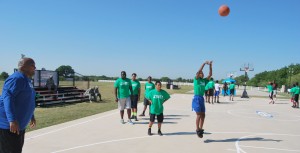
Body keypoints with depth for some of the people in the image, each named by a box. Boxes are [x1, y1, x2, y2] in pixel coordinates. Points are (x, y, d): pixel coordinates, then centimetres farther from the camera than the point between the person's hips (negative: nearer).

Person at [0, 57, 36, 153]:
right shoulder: (17, 78, -17)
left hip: (20, 124, 10)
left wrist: (32, 117, 28)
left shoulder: (26, 79, 14)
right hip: (9, 125, -10)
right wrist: (12, 120, -36)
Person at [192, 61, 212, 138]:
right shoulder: (196, 79, -4)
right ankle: (197, 129, -2)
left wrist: (210, 66, -1)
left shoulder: (204, 80, 13)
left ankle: (200, 129, 17)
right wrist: (204, 63, -15)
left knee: (203, 115, 8)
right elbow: (199, 71, -17)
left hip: (201, 98, 7)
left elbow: (210, 75, 6)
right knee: (198, 115, -9)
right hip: (196, 98, -7)